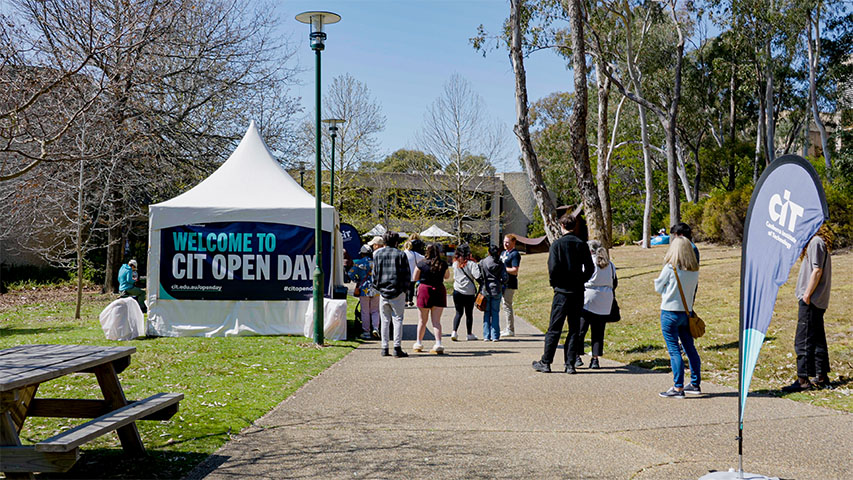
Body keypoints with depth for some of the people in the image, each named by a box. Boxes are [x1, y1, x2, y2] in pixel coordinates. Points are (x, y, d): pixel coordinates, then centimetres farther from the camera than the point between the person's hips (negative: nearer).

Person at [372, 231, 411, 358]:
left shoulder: (377, 254, 5)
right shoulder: (400, 255, -5)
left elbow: (374, 273, 7)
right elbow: (407, 274, -3)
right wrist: (405, 288, 8)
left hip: (383, 292, 3)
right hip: (398, 292, -3)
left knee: (385, 321, 10)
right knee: (398, 320, 1)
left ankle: (384, 348, 10)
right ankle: (397, 347, -4)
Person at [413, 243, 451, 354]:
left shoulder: (422, 263, -7)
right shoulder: (443, 264, -3)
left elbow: (415, 278, 1)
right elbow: (447, 276, 13)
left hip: (424, 290, -1)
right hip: (439, 290, 1)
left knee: (423, 320, 12)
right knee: (436, 320, 3)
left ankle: (419, 343, 23)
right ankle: (438, 344, -10)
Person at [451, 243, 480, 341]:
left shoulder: (455, 263, 0)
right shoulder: (471, 263, -14)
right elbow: (477, 275, -22)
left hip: (457, 291, 3)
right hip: (469, 292, -3)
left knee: (458, 312, 11)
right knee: (469, 313, 10)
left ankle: (454, 332, -5)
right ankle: (470, 334, 19)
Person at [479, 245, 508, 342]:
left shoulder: (482, 262, -2)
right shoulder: (500, 264, -2)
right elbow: (505, 278, -5)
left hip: (485, 289, 0)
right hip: (497, 290, 0)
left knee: (486, 312, 9)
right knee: (495, 312, 7)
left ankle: (486, 336, 7)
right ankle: (495, 336, 4)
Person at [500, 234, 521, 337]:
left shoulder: (515, 254, -12)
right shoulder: (503, 253, 17)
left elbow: (514, 270, -19)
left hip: (509, 284, -10)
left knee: (507, 306, -8)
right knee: (503, 305, 14)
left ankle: (510, 330, -3)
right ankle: (509, 328, 22)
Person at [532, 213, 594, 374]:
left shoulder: (557, 244, -7)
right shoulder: (582, 244, 3)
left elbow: (553, 267, -13)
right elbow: (590, 268, 3)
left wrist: (554, 282, 3)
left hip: (562, 291, -3)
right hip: (578, 292, 3)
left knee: (554, 329, 2)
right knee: (574, 329, 7)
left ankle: (546, 362, 5)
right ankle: (570, 364, 6)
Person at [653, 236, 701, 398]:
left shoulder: (670, 268, -14)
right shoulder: (694, 271, 2)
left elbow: (658, 287, -3)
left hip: (670, 313, -6)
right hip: (687, 312, 6)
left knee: (674, 350, -3)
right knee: (690, 348, 15)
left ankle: (678, 388, -3)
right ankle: (695, 384, 24)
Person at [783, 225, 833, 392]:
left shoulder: (816, 242, -14)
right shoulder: (817, 242, 16)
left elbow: (817, 271, -19)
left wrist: (807, 295, -17)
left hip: (810, 301, -10)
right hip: (818, 301, 10)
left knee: (803, 341, -8)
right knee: (817, 339, 15)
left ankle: (803, 379, -8)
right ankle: (821, 377, 22)